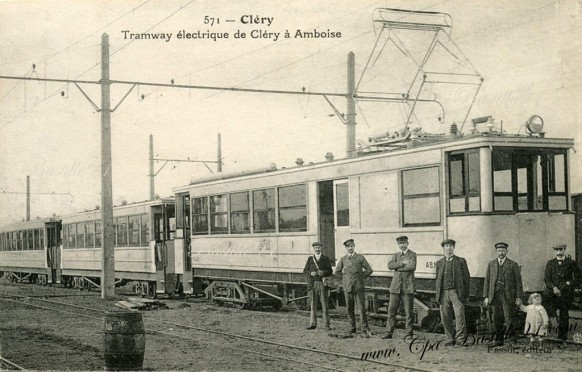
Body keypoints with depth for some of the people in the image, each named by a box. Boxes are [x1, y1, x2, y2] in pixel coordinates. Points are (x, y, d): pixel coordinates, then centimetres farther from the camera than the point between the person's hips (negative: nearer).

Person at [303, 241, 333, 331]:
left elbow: (330, 271, 3)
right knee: (313, 305, 2)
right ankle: (313, 324, 6)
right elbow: (305, 271, 7)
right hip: (313, 284, 1)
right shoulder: (310, 259, 12)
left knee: (325, 305, -3)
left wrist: (323, 272, -17)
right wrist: (311, 273, -13)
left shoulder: (326, 259, 9)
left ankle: (327, 325, 0)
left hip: (323, 284, -1)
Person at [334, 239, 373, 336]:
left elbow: (369, 270, 5)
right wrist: (344, 278, 10)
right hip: (347, 287, 2)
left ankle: (365, 327, -6)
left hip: (358, 287, -2)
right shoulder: (343, 259, 8)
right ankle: (352, 327, 13)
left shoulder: (360, 258, 2)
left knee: (361, 307, -7)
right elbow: (337, 271, 19)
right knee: (349, 308, 4)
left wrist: (362, 277, 4)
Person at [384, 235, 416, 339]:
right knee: (391, 309, 1)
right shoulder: (396, 255, 17)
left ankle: (409, 333, 7)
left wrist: (398, 267, -8)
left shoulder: (412, 255, 4)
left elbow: (412, 267, -15)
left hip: (408, 287, -4)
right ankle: (389, 332, 6)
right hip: (396, 286, 4)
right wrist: (402, 263, -13)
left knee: (408, 311, 0)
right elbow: (390, 265, -2)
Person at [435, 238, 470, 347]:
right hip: (444, 293, 3)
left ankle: (460, 339, -3)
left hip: (457, 292, -3)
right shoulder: (439, 263, 16)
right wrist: (438, 295, 9)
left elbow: (467, 278, 5)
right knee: (446, 318, 3)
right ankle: (451, 339, 12)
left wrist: (466, 294, -2)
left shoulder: (461, 261, 7)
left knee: (459, 316, -8)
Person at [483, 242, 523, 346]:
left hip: (508, 296, -2)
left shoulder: (513, 265, 5)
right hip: (495, 295, 2)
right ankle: (499, 340, 9)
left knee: (509, 319, -8)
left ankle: (512, 335, 12)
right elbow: (487, 281, 12)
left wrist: (518, 297, -4)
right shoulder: (491, 264, 13)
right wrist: (486, 296, 5)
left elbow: (518, 281, 3)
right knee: (497, 319, 3)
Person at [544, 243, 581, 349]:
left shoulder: (571, 263, 5)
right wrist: (554, 287, -11)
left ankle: (563, 340, 6)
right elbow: (546, 279, 4)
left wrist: (569, 283, -7)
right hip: (553, 294, 1)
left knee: (564, 317, -1)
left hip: (566, 294, -1)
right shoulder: (550, 263, 11)